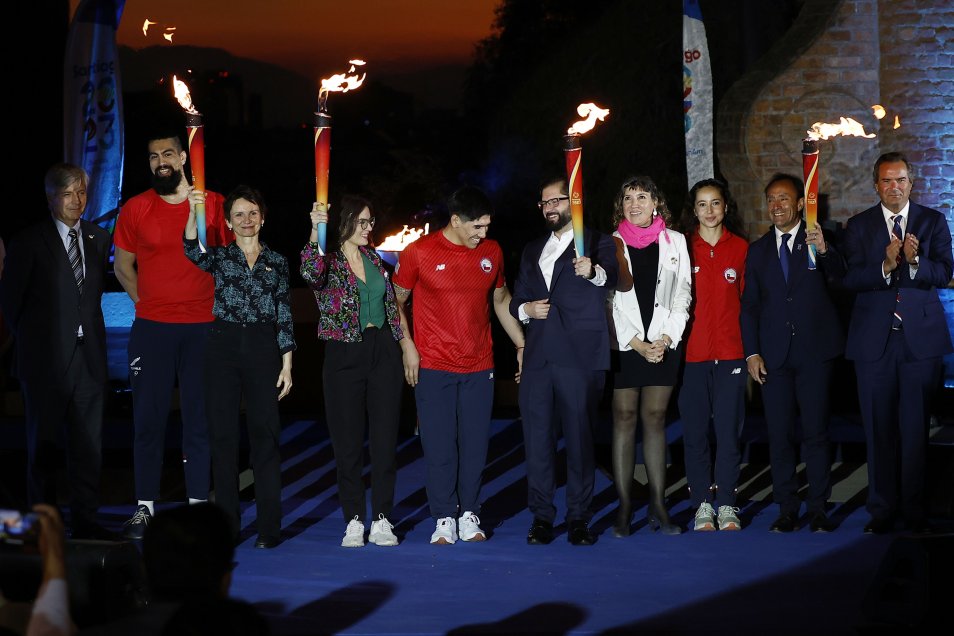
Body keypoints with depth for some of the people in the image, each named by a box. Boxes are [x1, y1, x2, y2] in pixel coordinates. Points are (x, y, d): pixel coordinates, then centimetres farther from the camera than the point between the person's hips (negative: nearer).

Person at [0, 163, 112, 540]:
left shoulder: (99, 239, 10)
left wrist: (88, 332, 8)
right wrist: (30, 338, 5)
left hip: (89, 355, 3)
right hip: (46, 359, -3)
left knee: (89, 443, 3)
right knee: (44, 443, 4)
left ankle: (84, 521, 9)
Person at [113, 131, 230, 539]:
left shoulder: (214, 204, 2)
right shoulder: (135, 209, 4)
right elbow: (123, 266, 13)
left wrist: (221, 307, 1)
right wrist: (147, 303, 5)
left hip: (203, 326, 0)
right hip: (152, 326, 0)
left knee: (200, 417, 3)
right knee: (149, 417, 0)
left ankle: (198, 504, 10)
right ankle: (144, 508, 5)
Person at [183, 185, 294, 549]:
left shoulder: (277, 262, 10)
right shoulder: (220, 257, 7)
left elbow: (284, 317, 9)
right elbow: (193, 252, -17)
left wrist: (286, 365, 2)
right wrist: (193, 214, -35)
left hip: (263, 348, 0)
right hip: (224, 345, 0)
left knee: (265, 434, -3)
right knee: (223, 434, 1)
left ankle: (269, 527, 1)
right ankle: (227, 524, 8)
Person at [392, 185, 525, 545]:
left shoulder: (491, 252, 5)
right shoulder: (420, 253, -7)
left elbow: (501, 300, 18)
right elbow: (396, 301, 4)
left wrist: (521, 344, 15)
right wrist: (407, 346, -4)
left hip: (478, 367, 3)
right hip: (432, 367, -3)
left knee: (475, 444, 4)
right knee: (439, 445, -1)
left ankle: (469, 515, 15)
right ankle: (444, 518, 8)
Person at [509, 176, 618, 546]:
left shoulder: (598, 244, 5)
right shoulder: (533, 251, 22)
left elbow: (612, 277, -15)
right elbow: (516, 300, 24)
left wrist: (594, 272, -37)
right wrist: (525, 309, 1)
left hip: (580, 358, -5)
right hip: (538, 358, 5)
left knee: (580, 439, -4)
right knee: (537, 439, 3)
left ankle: (579, 518, 1)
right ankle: (542, 518, 10)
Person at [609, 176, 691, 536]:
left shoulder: (675, 242, 8)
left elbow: (682, 294, 7)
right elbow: (608, 300, -1)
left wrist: (666, 339, -5)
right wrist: (637, 344, -7)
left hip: (663, 345, 1)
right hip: (624, 344, -1)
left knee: (655, 419, 3)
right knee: (624, 419, -2)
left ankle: (658, 506, 4)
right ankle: (624, 509, -1)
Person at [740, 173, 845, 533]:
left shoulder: (819, 240, 3)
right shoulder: (758, 250, 12)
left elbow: (838, 275, -15)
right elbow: (749, 306, 12)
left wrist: (824, 250, -36)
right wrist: (752, 353, 2)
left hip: (814, 350, -3)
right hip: (774, 353, 3)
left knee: (815, 432, -2)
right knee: (779, 434, 3)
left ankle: (818, 510, 3)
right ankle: (787, 510, 10)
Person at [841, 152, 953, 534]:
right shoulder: (859, 226, 7)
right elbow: (851, 279, -4)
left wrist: (914, 261, -22)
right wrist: (886, 266, -21)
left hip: (921, 337, -1)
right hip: (874, 339, 1)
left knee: (916, 428, 0)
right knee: (879, 429, 5)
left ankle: (915, 512, 8)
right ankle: (883, 510, 12)